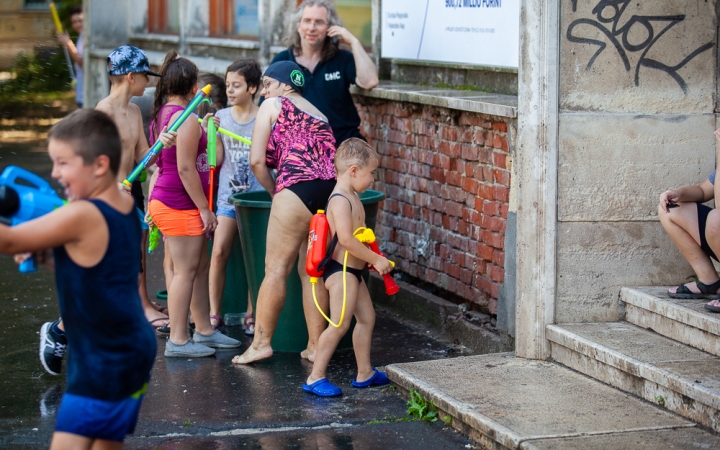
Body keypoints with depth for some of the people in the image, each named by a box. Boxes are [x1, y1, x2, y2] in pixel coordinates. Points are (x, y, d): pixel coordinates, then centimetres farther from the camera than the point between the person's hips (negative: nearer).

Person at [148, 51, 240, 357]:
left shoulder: (162, 113, 12)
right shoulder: (186, 119, -18)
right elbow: (186, 168, -21)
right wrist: (205, 209, -16)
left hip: (165, 202, 10)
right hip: (180, 207, -10)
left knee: (201, 267, 17)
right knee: (185, 271, -4)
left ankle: (204, 330, 25)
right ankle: (178, 341, 1)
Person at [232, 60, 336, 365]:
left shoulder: (273, 105, 11)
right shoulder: (317, 114, 30)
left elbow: (257, 161, 4)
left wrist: (274, 192, 18)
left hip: (299, 187, -7)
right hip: (332, 189, 7)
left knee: (276, 269, 0)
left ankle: (261, 343, 3)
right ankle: (315, 346, 12)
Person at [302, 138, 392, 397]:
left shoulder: (351, 197, 14)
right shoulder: (340, 200, -19)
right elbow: (346, 239, -27)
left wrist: (372, 260, 11)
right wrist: (376, 259, -20)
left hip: (353, 272, 11)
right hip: (341, 271, -11)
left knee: (366, 318, 17)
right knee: (339, 325, -11)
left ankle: (364, 373, 26)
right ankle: (315, 378, -6)